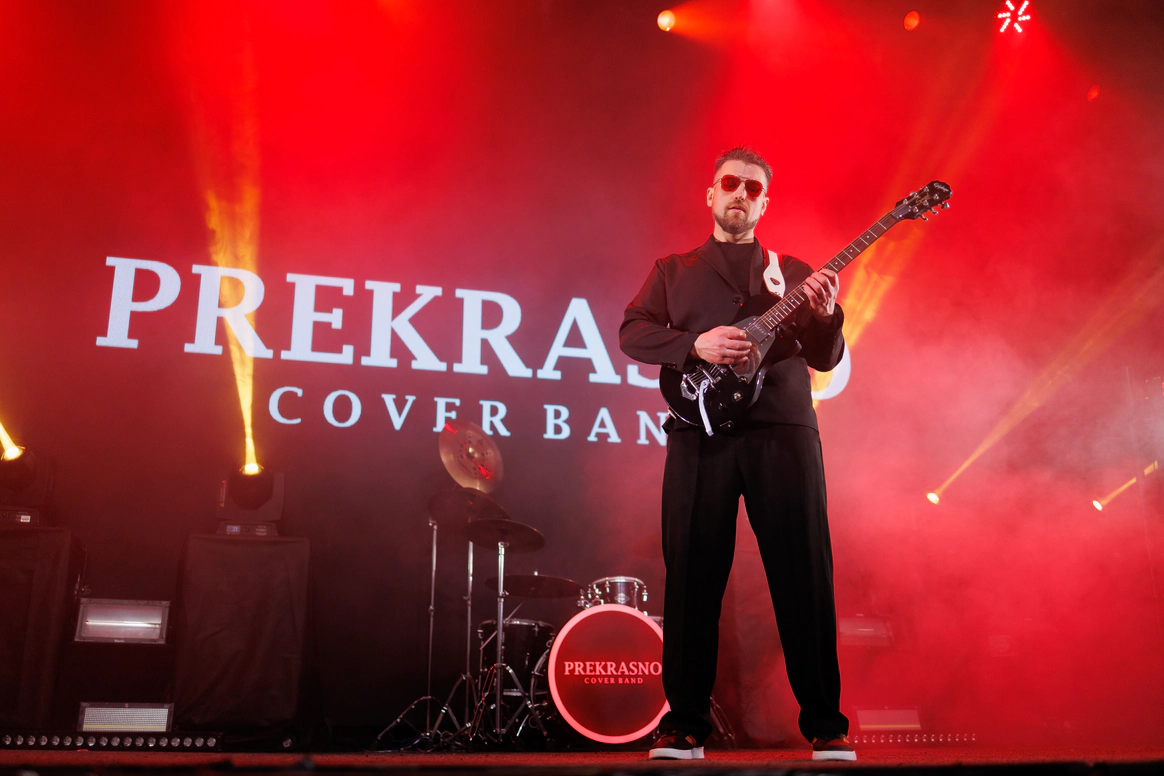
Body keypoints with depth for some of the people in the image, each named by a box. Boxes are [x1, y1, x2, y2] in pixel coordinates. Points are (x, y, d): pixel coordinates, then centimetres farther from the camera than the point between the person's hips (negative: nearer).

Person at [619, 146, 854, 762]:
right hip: (700, 433, 0)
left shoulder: (792, 271, 20)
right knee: (692, 576, -1)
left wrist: (824, 316, -8)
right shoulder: (673, 270, 19)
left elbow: (825, 359, 13)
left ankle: (825, 724, 7)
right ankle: (685, 723, 9)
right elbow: (631, 333, 5)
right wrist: (695, 344, -11)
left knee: (805, 578, -2)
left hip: (784, 432, 1)